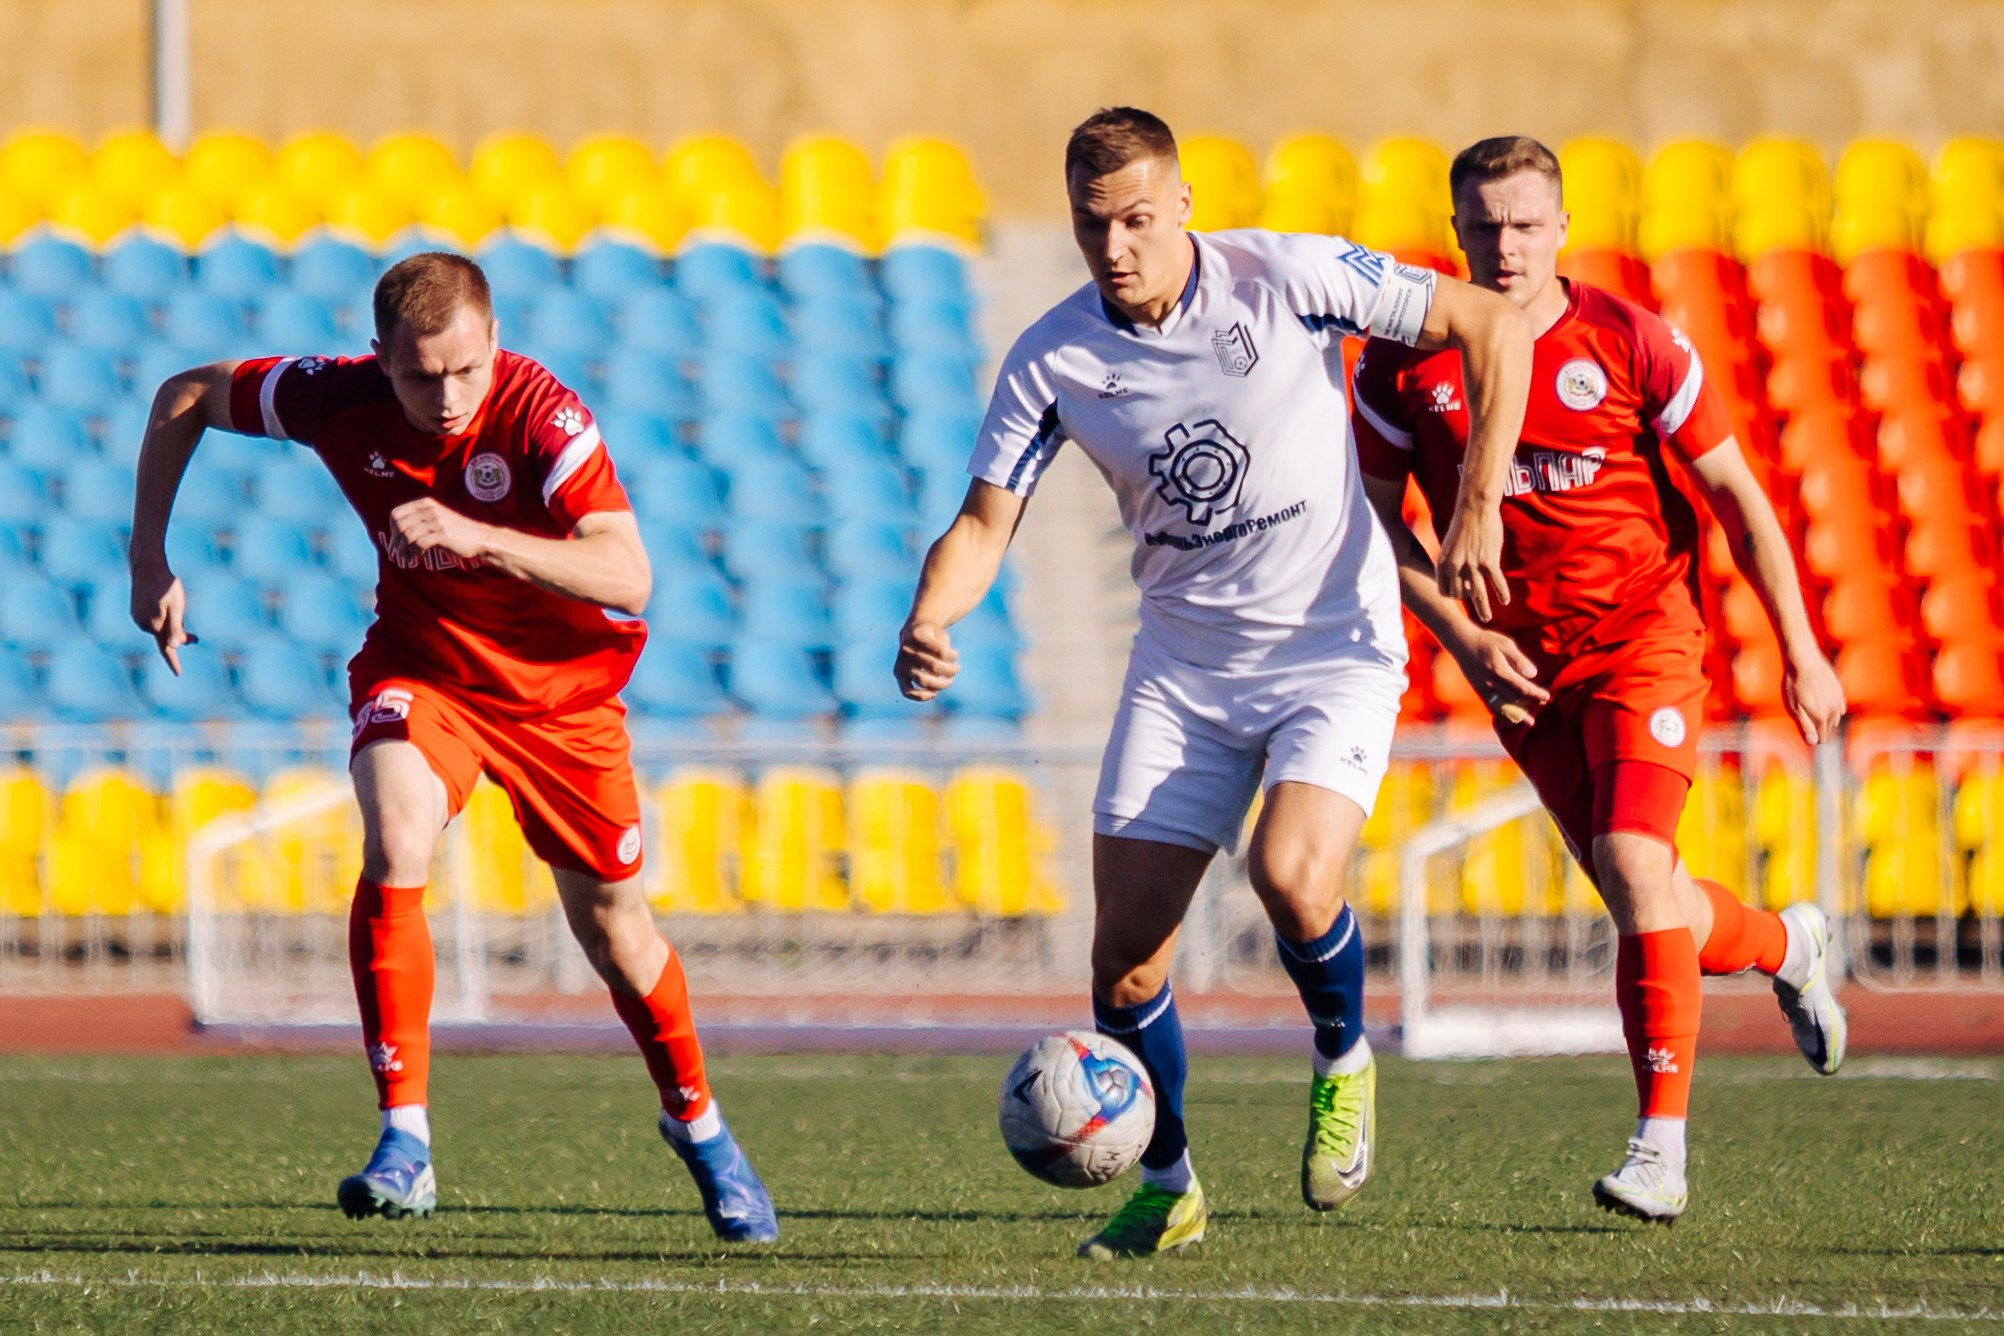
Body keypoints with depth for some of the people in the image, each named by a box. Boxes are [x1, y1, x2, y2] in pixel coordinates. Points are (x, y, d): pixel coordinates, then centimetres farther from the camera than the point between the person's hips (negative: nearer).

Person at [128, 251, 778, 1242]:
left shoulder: (540, 417, -30)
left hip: (561, 680, -1)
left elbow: (627, 575, -41)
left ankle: (697, 1124, 37)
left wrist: (478, 536, -52)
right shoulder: (338, 398, -21)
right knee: (394, 845, -28)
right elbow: (183, 397, -3)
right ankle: (405, 1141, -24)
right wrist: (149, 559, -8)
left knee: (611, 926, 10)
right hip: (421, 667, 1)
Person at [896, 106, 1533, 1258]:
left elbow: (1492, 324, -8)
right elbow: (986, 522, -4)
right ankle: (1169, 1189, 21)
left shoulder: (1285, 278, -15)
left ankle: (1346, 1059, 4)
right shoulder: (1051, 361, -6)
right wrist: (929, 623, -25)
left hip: (1336, 649, -4)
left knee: (1292, 877, -28)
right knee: (1125, 957, -3)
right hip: (1184, 665, 4)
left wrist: (1480, 503, -14)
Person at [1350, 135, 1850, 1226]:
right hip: (1520, 667, 3)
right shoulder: (1404, 361, -4)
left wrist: (1801, 653, -1)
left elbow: (1738, 498, -1)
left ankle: (1661, 1147, -19)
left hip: (1642, 636, -3)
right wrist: (1462, 636, -6)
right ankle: (1786, 946, 41)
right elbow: (1376, 518, 7)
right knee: (1647, 904, 6)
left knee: (1634, 868, -21)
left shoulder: (1630, 345, -9)